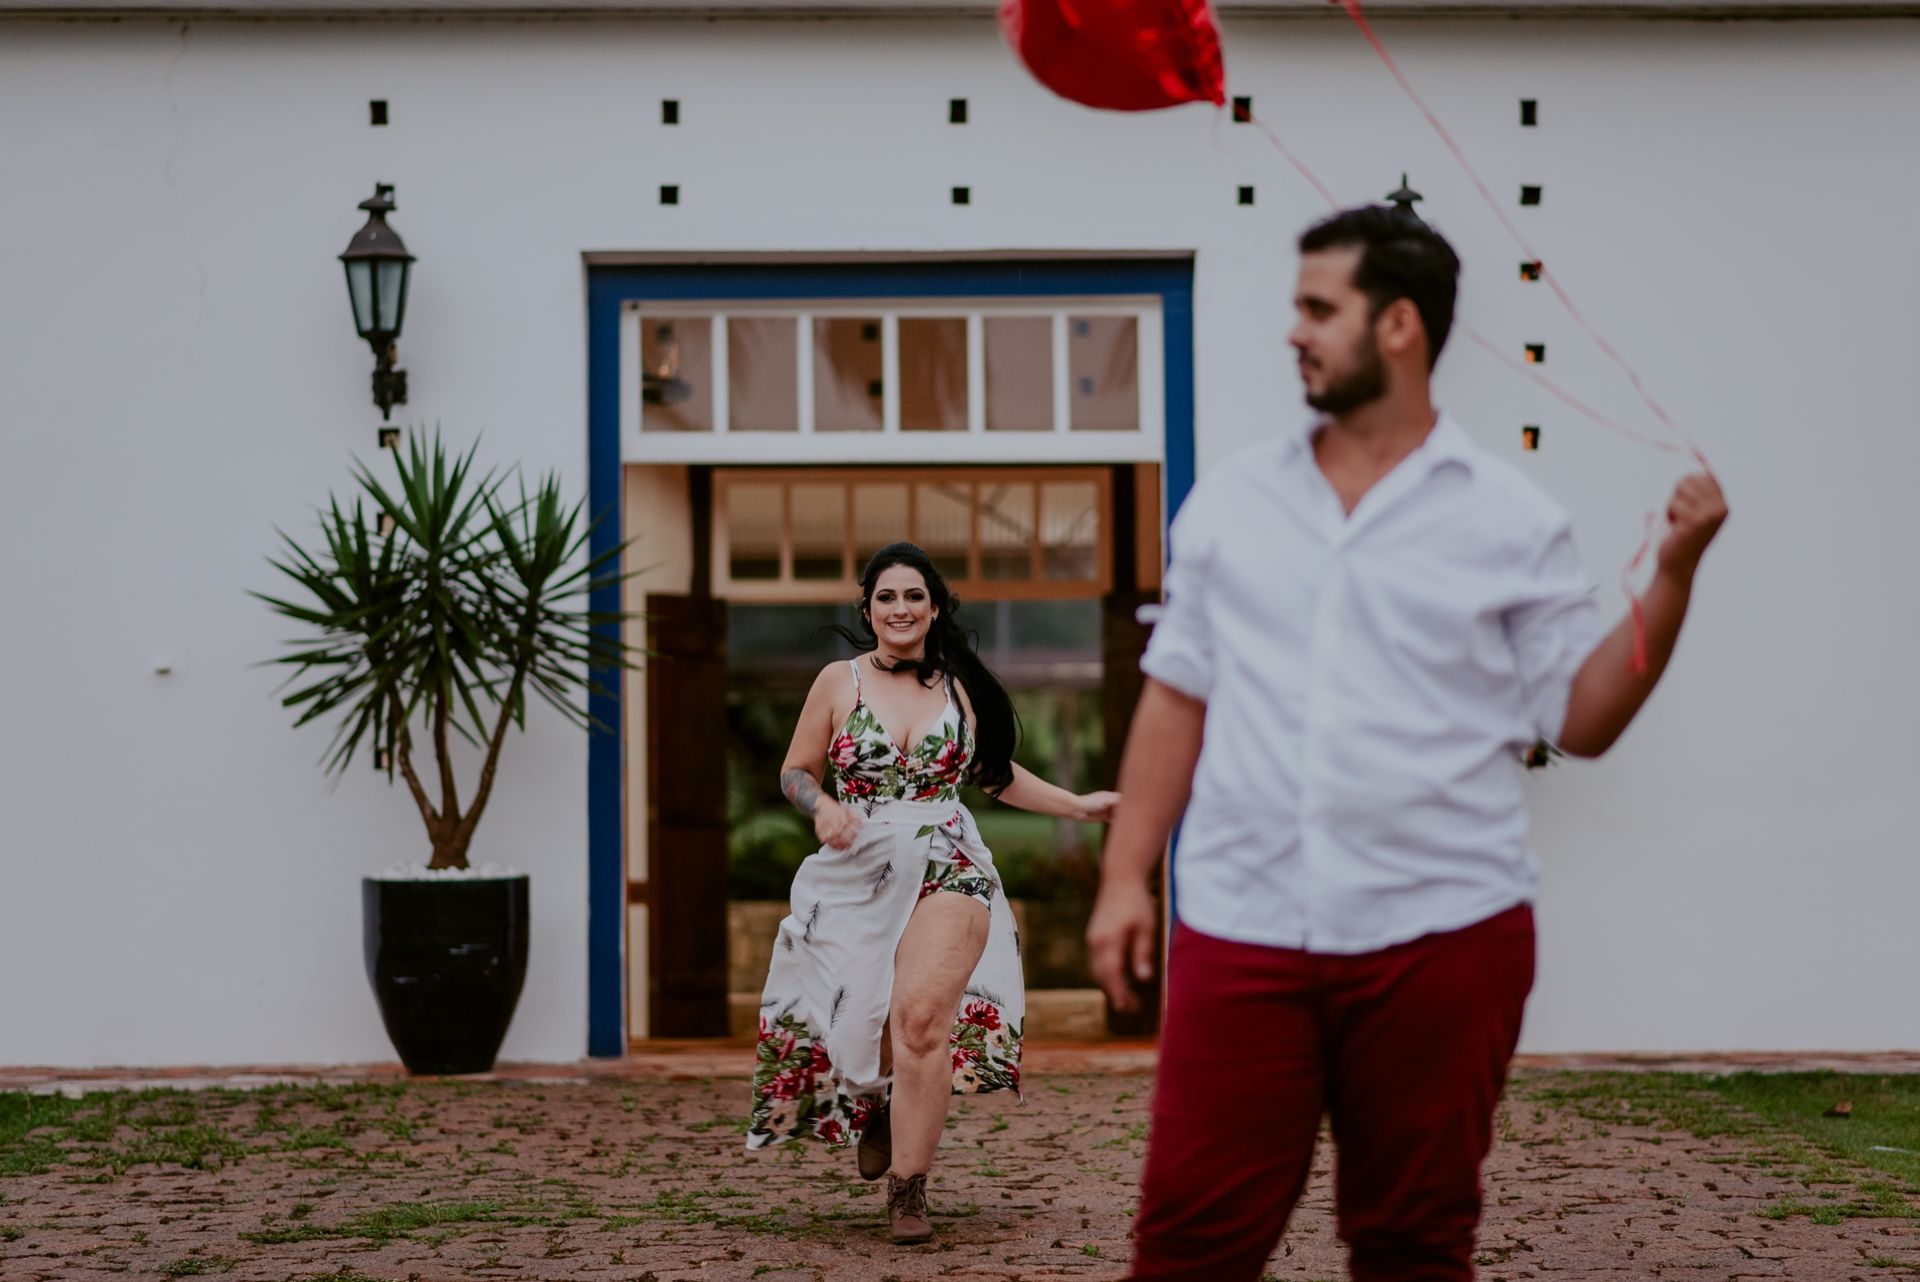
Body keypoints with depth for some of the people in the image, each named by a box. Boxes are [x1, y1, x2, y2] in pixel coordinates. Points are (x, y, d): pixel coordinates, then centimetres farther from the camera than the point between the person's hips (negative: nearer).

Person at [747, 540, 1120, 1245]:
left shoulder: (961, 687, 8)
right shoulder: (839, 681, 4)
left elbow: (995, 772, 23)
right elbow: (796, 772, 9)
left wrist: (1080, 806, 20)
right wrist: (822, 807, -13)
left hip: (946, 871, -1)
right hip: (858, 874, 1)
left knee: (921, 1018, -20)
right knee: (859, 1024, 1)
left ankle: (908, 1188, -12)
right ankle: (877, 1111, 39)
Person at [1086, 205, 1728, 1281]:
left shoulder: (1512, 520, 3)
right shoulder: (1232, 504, 10)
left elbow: (1582, 719, 2)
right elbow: (1177, 697, 12)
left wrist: (1675, 576, -9)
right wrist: (1125, 878, 6)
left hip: (1441, 937, -1)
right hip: (1241, 930, 2)